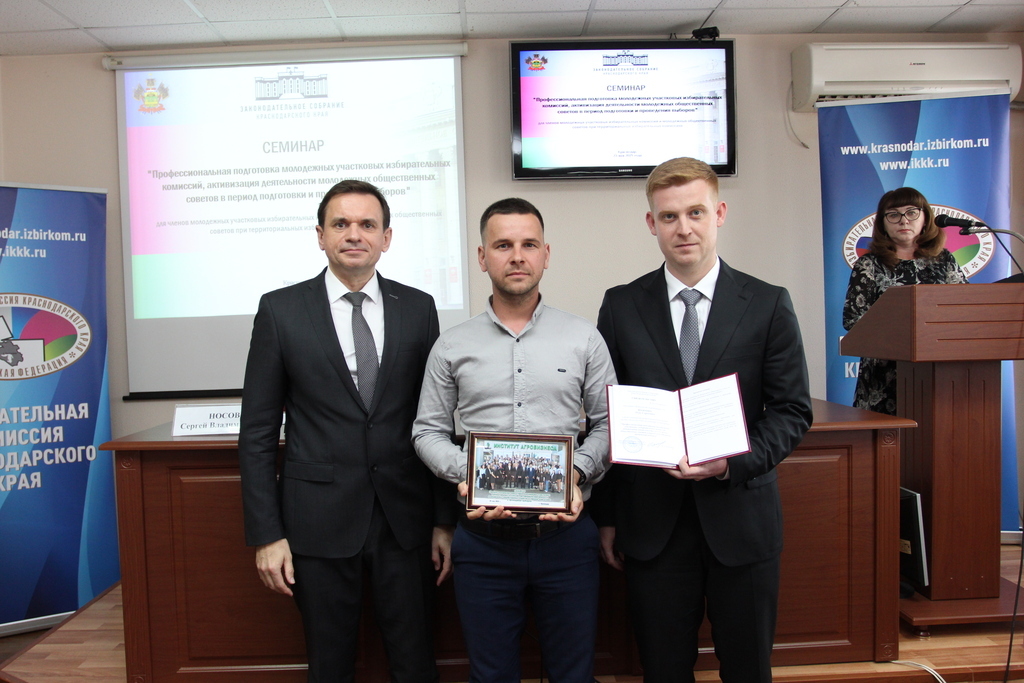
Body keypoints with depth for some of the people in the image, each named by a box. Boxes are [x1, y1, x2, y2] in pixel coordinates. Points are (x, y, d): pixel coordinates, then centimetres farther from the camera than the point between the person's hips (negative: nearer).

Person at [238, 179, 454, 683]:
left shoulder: (418, 308, 2)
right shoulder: (280, 310, -2)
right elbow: (258, 432, -1)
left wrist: (445, 519, 4)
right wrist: (265, 534, -4)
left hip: (405, 516, 2)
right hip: (319, 519, -1)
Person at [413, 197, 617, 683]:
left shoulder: (584, 339, 2)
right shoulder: (452, 347, 2)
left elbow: (608, 423, 5)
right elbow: (428, 432, 6)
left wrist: (578, 470, -12)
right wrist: (466, 473, -12)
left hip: (566, 531, 0)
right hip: (483, 534, 0)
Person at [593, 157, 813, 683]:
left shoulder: (768, 305, 0)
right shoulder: (621, 306, 1)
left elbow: (793, 410, 0)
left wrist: (733, 462, -18)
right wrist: (606, 516, 3)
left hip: (740, 518, 0)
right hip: (651, 522, 1)